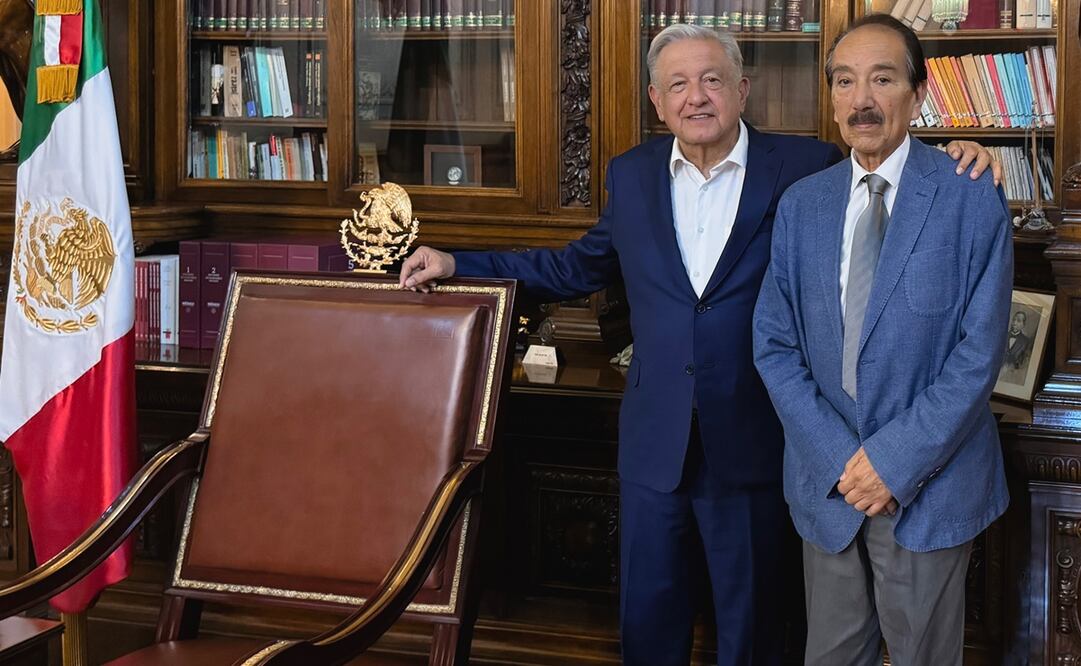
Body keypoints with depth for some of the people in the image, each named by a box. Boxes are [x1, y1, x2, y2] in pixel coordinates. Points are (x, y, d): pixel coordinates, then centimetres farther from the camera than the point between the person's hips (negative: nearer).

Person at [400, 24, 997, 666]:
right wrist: (456, 264, 14)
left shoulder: (804, 168, -6)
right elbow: (578, 269, 17)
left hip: (751, 444, -3)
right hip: (654, 442, 3)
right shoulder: (632, 175, 6)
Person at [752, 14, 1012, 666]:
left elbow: (980, 349, -12)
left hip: (929, 484, -3)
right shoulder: (801, 205, 4)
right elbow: (775, 346, 2)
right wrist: (839, 460, -10)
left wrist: (896, 460, -16)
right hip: (828, 482, 3)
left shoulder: (972, 198, -8)